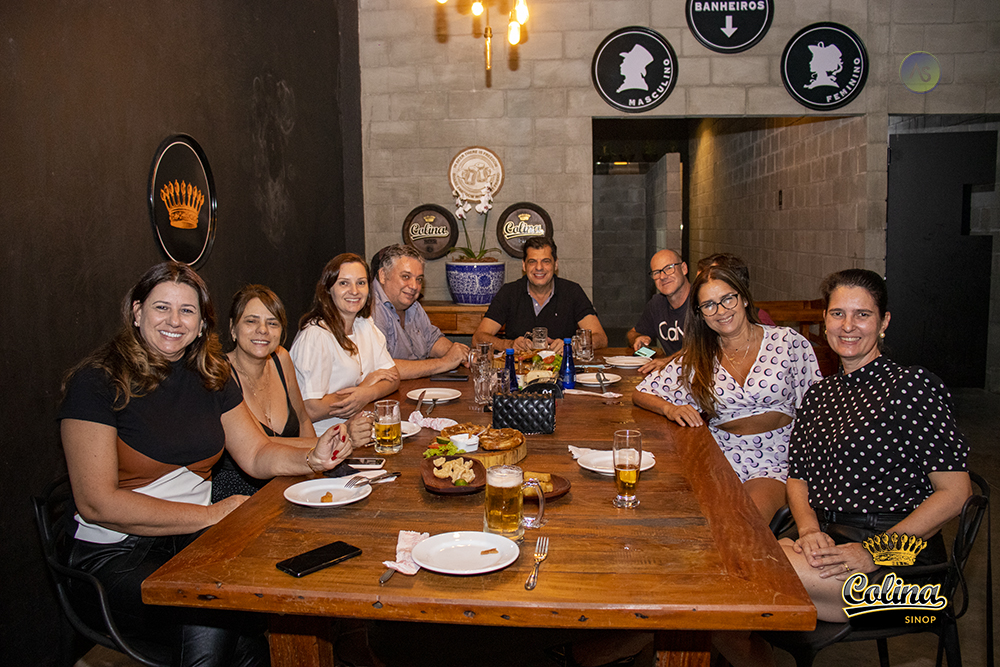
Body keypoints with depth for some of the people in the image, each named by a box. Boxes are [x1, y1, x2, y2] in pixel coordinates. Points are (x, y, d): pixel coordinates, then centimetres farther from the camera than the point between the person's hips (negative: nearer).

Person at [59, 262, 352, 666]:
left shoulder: (210, 377, 8)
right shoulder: (97, 382, -11)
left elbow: (257, 455, 8)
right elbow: (96, 503, -15)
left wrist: (312, 458, -13)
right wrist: (209, 516, -17)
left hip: (193, 540, 5)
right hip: (115, 553, -4)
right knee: (211, 619, -30)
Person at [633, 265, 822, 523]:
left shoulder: (788, 342, 3)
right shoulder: (697, 358, 8)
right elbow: (642, 394, 9)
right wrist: (671, 409, -12)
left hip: (778, 459, -1)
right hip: (723, 456, 2)